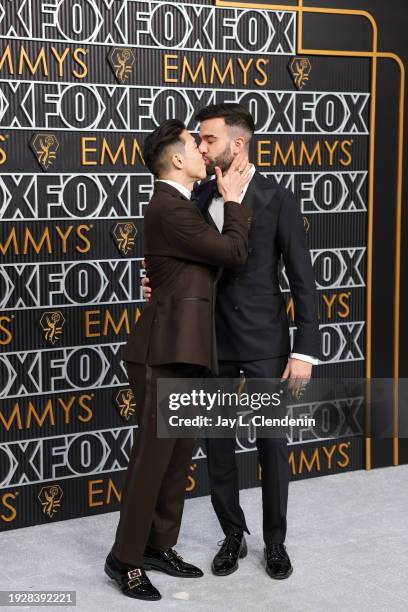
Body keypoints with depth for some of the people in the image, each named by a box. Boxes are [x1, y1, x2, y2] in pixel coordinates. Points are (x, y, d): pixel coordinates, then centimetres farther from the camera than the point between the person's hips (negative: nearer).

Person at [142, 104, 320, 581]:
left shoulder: (278, 200, -8)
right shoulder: (200, 196, 4)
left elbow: (303, 281, -8)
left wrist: (305, 350, -12)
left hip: (264, 343, -4)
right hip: (212, 341, 4)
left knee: (272, 444, 7)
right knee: (217, 444, 9)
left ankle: (275, 541, 25)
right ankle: (233, 535, 28)